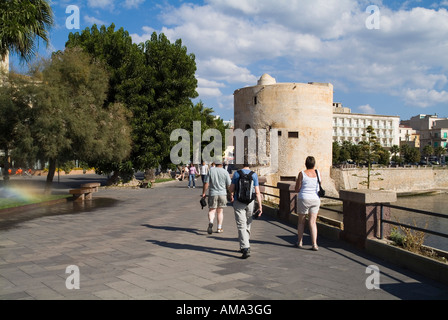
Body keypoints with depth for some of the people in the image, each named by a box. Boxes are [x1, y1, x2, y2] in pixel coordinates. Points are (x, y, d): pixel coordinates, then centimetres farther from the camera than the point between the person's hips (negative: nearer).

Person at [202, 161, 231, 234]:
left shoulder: (210, 170, -5)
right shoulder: (225, 172, -6)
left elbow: (206, 183, -6)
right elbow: (229, 185, -4)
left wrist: (203, 193, 2)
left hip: (213, 194, 0)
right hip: (222, 194, 0)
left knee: (212, 210, 4)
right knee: (220, 211, 12)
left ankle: (210, 222, -23)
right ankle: (219, 228, 16)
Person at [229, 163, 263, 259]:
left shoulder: (236, 173, -1)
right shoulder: (254, 175, 0)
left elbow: (231, 188, 4)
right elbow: (257, 192, -5)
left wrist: (231, 195, 26)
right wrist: (260, 206, -2)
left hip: (238, 202, -2)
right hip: (250, 202, 2)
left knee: (241, 226, -4)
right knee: (247, 224, 19)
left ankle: (246, 249, -17)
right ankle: (244, 246, 30)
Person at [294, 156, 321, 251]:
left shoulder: (302, 174, -10)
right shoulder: (318, 173, 1)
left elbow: (297, 189, -8)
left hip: (303, 199, -3)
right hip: (315, 199, 3)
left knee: (301, 221, 12)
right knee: (313, 222, 4)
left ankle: (299, 242, 20)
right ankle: (314, 244, -5)